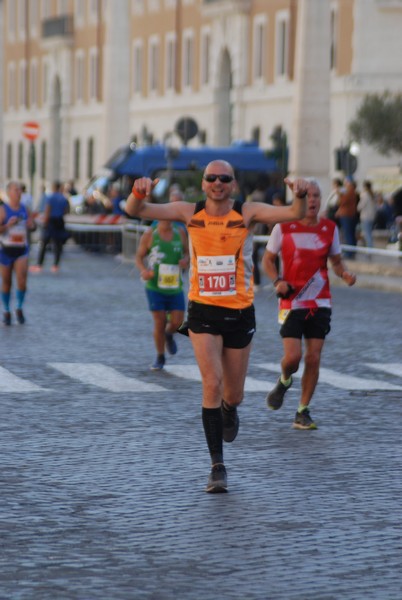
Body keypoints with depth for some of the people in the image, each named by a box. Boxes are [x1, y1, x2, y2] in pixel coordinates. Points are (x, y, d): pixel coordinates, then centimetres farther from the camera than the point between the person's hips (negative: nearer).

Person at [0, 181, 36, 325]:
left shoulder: (24, 209, 6)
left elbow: (32, 226, 18)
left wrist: (30, 225, -4)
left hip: (22, 250, 2)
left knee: (22, 280, -13)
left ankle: (19, 309, 7)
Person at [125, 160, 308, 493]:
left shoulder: (248, 213, -8)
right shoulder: (190, 212, -4)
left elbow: (293, 214, -21)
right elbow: (137, 211, -10)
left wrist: (300, 196, -43)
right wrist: (140, 192, -32)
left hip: (240, 313, 1)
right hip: (203, 312, -1)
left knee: (233, 395, 12)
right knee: (212, 383, -16)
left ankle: (229, 411, 51)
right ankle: (218, 466, -9)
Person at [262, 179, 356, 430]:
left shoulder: (330, 228, 3)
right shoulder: (283, 228, -4)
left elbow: (337, 261, 13)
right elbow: (268, 260, 5)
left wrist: (345, 274, -10)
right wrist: (278, 280, -13)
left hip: (320, 303, 2)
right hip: (292, 302, -2)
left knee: (313, 358, -1)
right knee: (292, 356, -12)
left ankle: (303, 413, 10)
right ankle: (284, 381, 24)